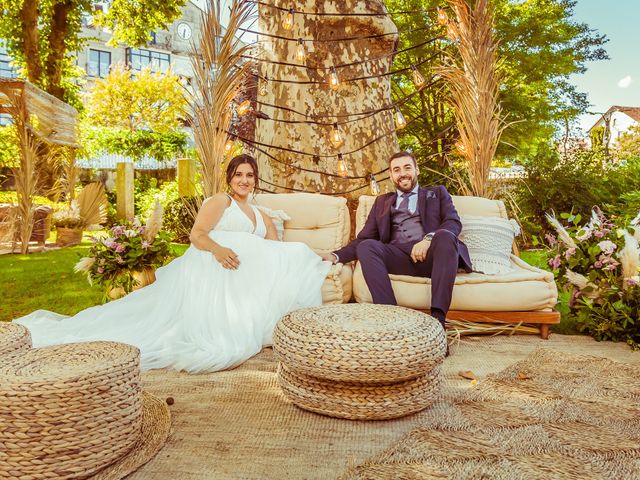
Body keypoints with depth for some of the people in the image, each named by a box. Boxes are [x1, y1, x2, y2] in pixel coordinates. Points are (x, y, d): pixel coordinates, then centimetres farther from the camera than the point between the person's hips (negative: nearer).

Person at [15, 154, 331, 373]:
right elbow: (197, 235, -5)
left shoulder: (262, 217, 32)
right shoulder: (219, 201, 10)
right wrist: (217, 249, -28)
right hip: (210, 270, -7)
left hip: (244, 278, 7)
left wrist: (311, 258, 4)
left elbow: (275, 251, 22)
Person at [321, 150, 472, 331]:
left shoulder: (437, 193, 24)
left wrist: (428, 238, -17)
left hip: (430, 255, -1)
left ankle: (437, 317, -38)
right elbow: (363, 238, 20)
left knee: (445, 236, -34)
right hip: (397, 256, 2)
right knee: (366, 246, -27)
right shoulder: (382, 201, 29)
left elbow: (454, 222, 5)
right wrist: (336, 256, 0)